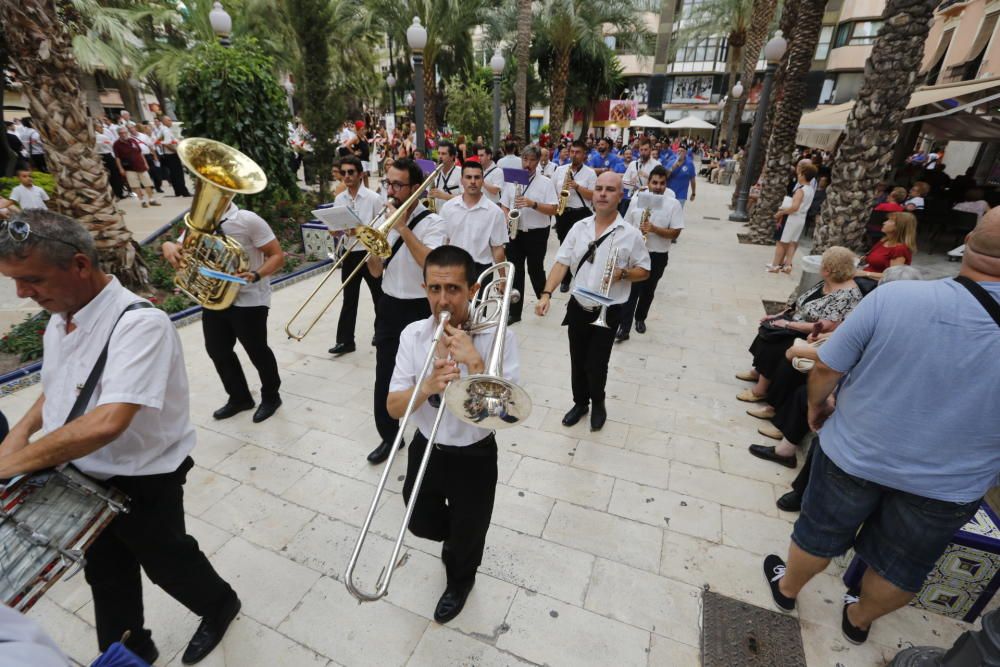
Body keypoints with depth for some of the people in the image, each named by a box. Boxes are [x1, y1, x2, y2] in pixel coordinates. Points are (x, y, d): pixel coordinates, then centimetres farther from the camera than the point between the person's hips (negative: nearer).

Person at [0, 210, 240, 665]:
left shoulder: (140, 323, -31)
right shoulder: (59, 318, -2)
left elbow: (107, 423, -38)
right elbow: (60, 385, 15)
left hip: (141, 481, -7)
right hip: (83, 474, 8)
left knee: (166, 561, 17)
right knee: (105, 572, 25)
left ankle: (219, 606, 46)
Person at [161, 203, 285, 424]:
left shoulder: (248, 220, -16)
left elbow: (278, 256, -17)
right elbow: (183, 250, 6)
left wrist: (256, 275, -34)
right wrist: (168, 246, -18)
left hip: (248, 300, -7)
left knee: (257, 350, 6)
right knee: (217, 350, 13)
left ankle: (270, 396, 31)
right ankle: (239, 397, 33)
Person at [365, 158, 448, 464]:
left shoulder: (432, 222, -11)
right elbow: (377, 271, 7)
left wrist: (403, 227, -25)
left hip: (420, 309, -5)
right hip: (389, 307, 5)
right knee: (384, 377, 10)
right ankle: (388, 435, 28)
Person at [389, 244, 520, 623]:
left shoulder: (497, 337, -22)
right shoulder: (413, 335, -12)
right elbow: (394, 408, -13)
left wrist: (474, 362, -36)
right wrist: (428, 386, -33)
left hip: (475, 456, -3)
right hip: (426, 449, 3)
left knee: (468, 533, 19)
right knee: (421, 524, 24)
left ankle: (460, 581, 54)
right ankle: (454, 537, 60)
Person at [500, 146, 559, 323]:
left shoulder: (546, 183, -3)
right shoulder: (511, 181, 8)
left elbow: (553, 210, -9)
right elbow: (504, 206, 11)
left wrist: (533, 204, -22)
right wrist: (507, 220, -9)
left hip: (537, 234, -3)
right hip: (514, 233, 3)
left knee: (535, 270, 7)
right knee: (515, 272, 6)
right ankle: (514, 312, 14)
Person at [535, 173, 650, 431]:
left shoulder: (631, 234, -8)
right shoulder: (579, 227, 1)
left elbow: (644, 271, 0)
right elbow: (561, 263, -3)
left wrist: (622, 273, -20)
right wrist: (547, 293, -16)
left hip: (608, 311, -3)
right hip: (578, 307, 3)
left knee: (596, 364, 5)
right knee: (577, 361, 16)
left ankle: (597, 404, 34)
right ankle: (580, 402, 39)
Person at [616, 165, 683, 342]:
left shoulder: (673, 204, -7)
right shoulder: (636, 200, 0)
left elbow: (675, 233, -10)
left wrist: (654, 229, -24)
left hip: (657, 256, 0)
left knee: (647, 291, 15)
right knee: (630, 290, -5)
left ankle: (640, 318, 37)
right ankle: (624, 327, -3)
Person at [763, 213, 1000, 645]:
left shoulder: (895, 296, -24)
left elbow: (826, 370, -17)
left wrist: (817, 404, 2)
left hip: (854, 454, -1)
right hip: (949, 486, 2)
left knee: (819, 534, 23)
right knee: (902, 565, 27)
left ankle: (786, 588, 46)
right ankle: (859, 618, 51)